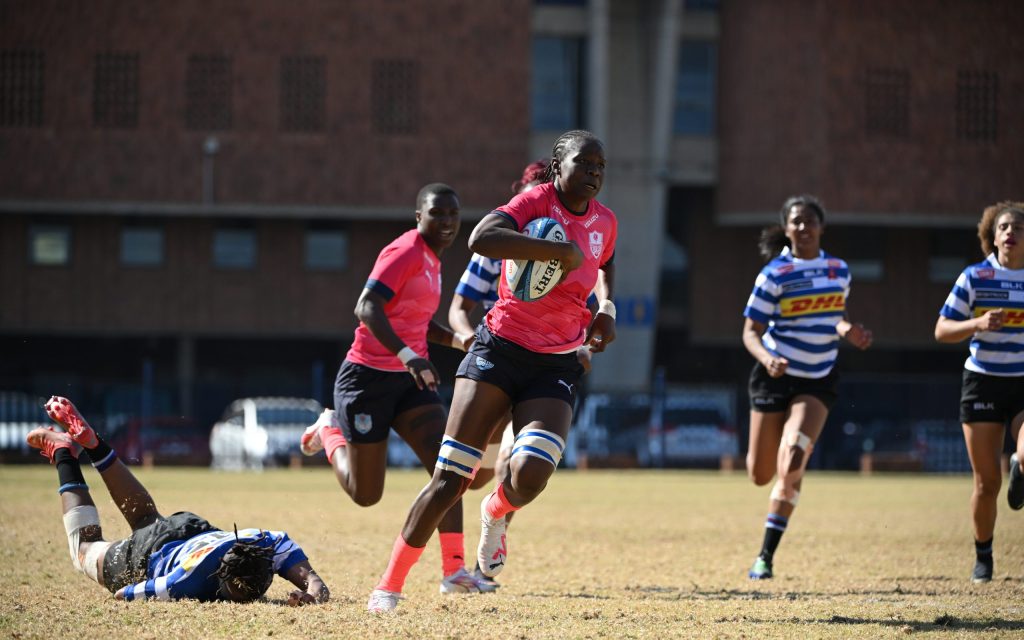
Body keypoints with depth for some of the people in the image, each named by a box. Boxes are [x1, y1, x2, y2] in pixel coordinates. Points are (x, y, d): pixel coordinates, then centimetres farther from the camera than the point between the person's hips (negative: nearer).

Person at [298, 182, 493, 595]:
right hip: (369, 378, -8)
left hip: (410, 379, 8)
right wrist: (408, 356, -37)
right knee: (366, 495, 3)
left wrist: (457, 340, 8)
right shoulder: (405, 252, -15)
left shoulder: (432, 260, 13)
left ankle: (454, 572, -11)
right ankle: (329, 432, 33)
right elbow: (366, 309, -27)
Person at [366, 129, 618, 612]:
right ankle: (390, 585, 5)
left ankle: (497, 514, 17)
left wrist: (606, 309, 11)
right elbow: (482, 238, -32)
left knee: (531, 474, -21)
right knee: (449, 478, -8)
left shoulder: (604, 222, 6)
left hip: (555, 369, 3)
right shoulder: (535, 202, -10)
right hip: (500, 350, -3)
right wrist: (561, 251, -29)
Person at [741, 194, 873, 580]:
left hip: (819, 380, 1)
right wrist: (767, 360, -29)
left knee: (792, 463, -20)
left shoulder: (838, 270, 3)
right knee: (761, 475, 5)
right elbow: (750, 332, -9)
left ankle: (766, 555, -11)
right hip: (776, 376, -1)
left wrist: (847, 331, -3)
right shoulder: (775, 273, -10)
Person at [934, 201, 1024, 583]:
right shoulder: (974, 278, -2)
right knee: (987, 483, -2)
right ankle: (983, 557, 19)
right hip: (983, 383, 0)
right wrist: (978, 324, -18)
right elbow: (942, 331, 0)